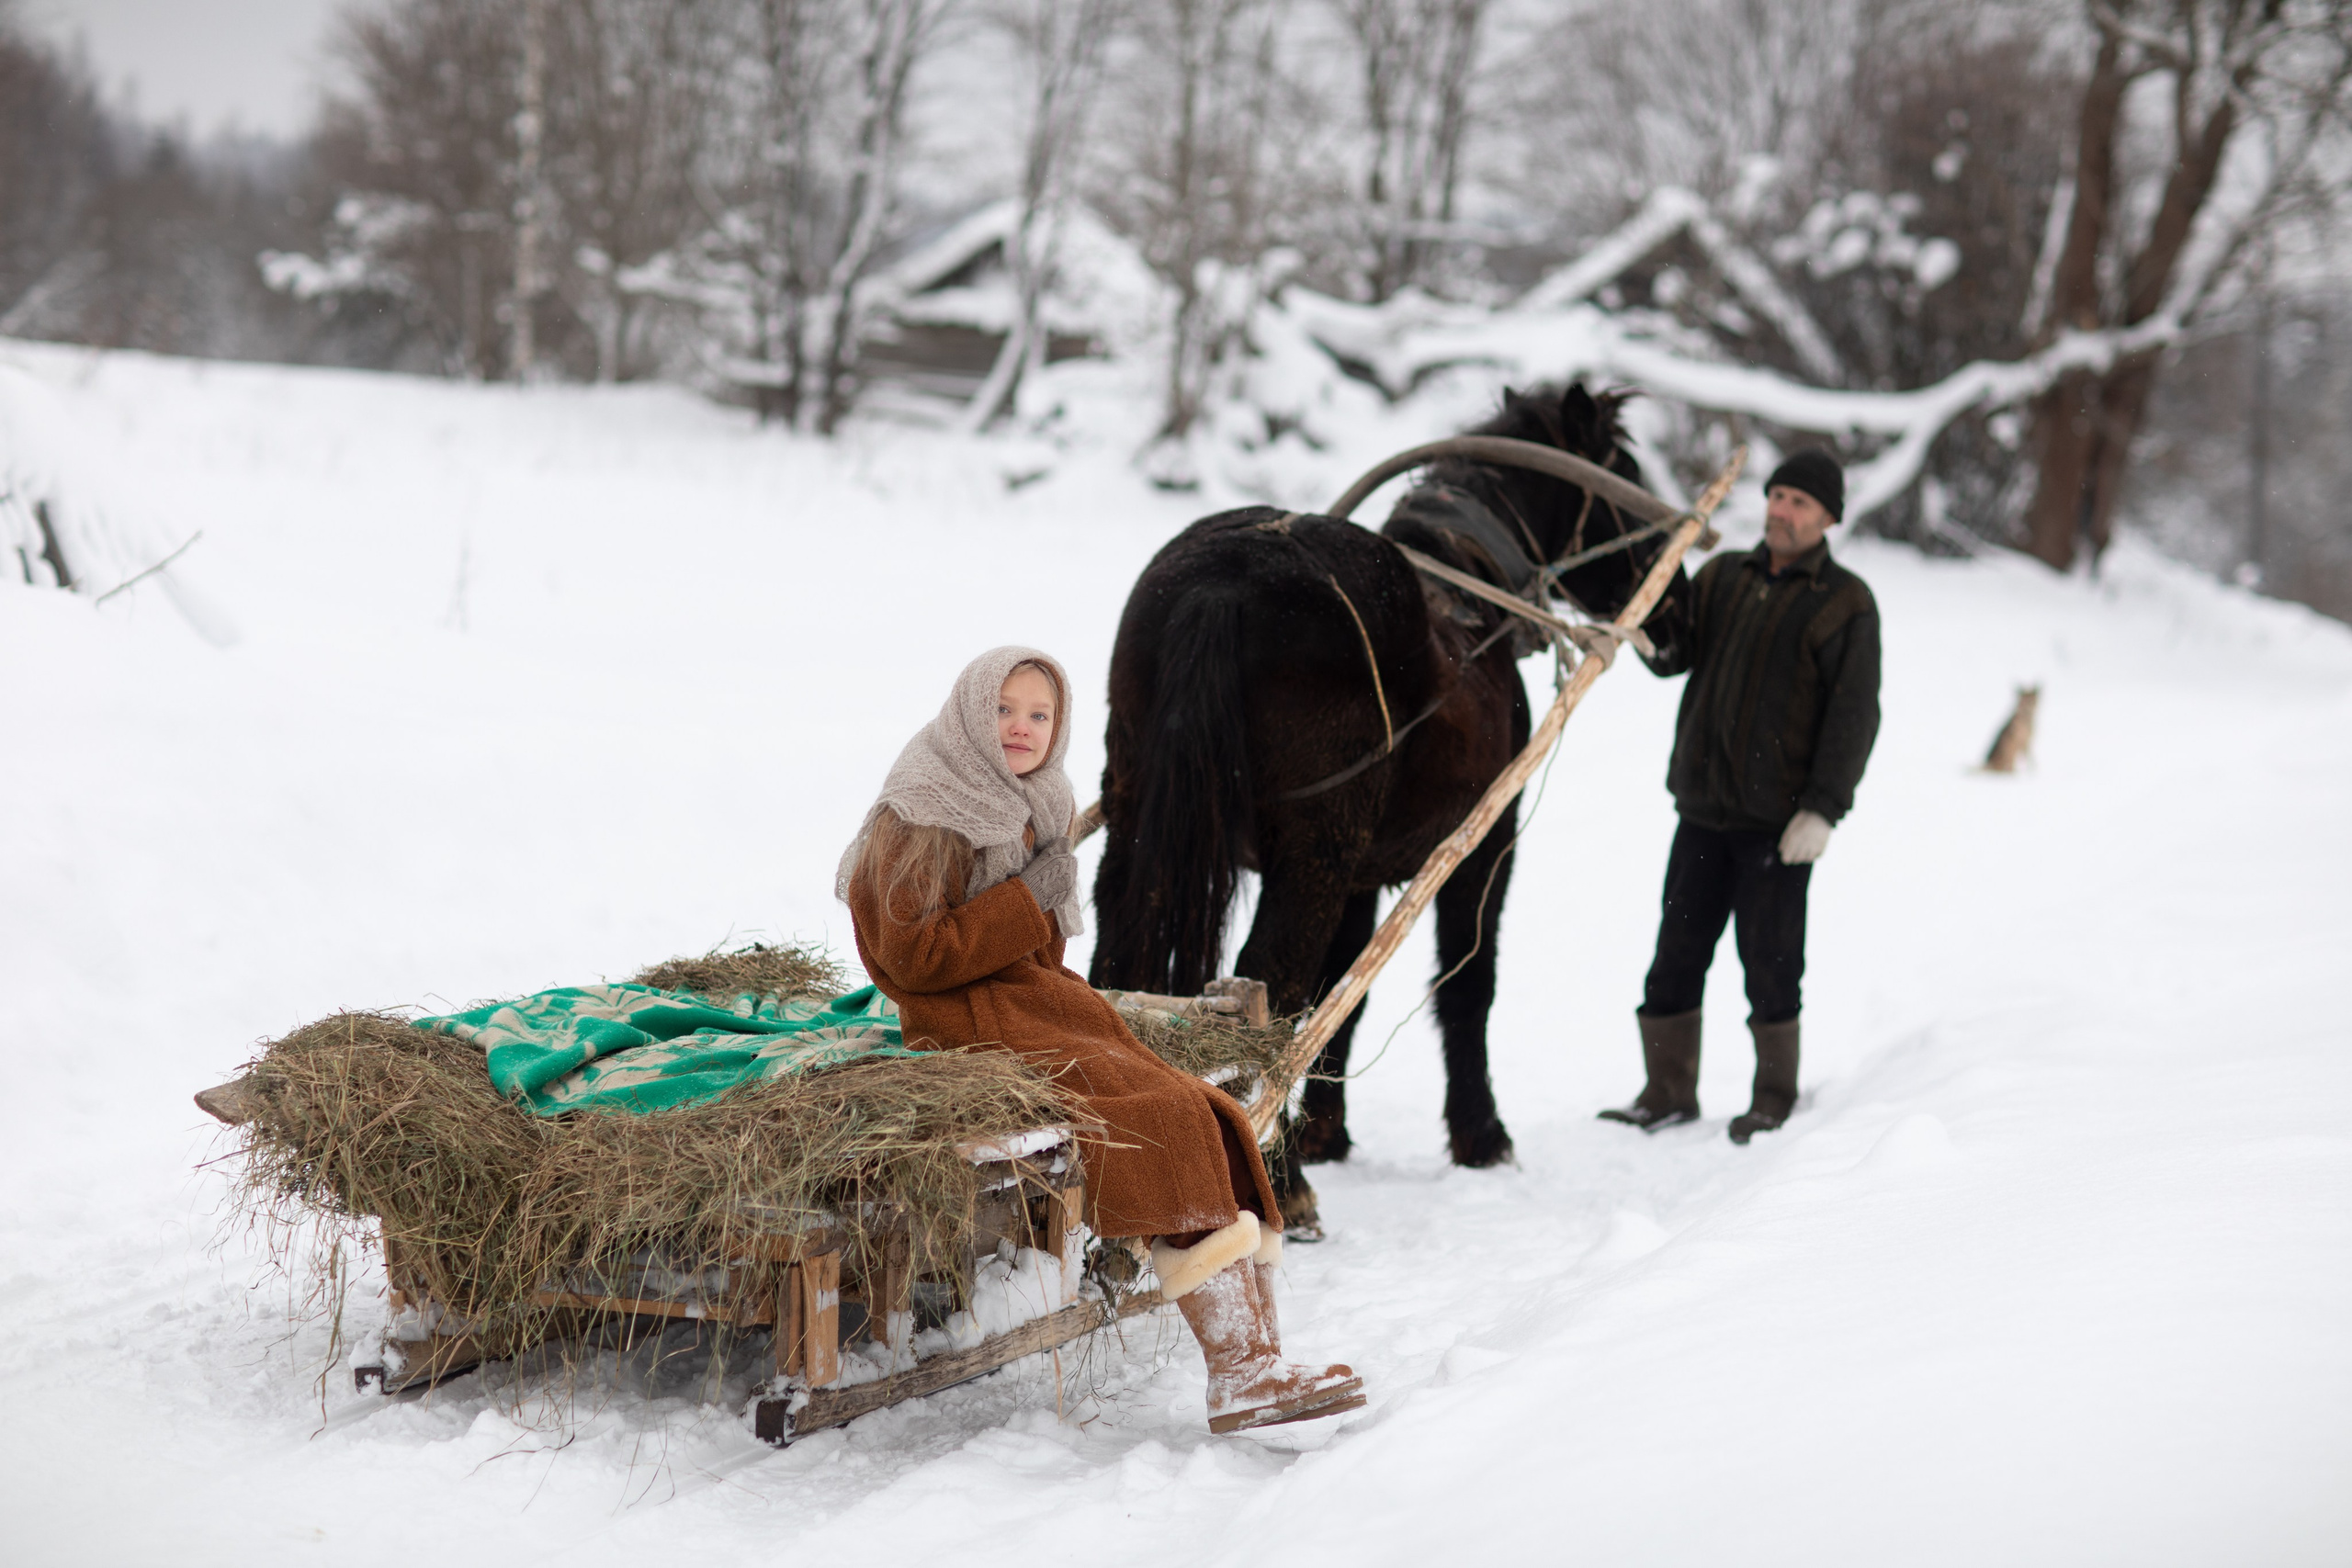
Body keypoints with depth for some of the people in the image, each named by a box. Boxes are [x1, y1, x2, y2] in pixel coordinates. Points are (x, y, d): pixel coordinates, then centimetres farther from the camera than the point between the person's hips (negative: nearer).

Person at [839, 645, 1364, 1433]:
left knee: (1213, 1123, -13)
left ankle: (1256, 1367, -21)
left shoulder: (1032, 807, 19)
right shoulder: (922, 820, -6)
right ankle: (1236, 1378, -27)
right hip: (973, 1030, -8)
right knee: (1166, 1119, -25)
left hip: (1040, 1008, 8)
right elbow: (913, 957, -15)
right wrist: (1027, 899, -12)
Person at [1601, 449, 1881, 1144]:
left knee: (1768, 956, 1)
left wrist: (1822, 809, -16)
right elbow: (1671, 655, 7)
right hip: (1703, 807, 5)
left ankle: (1775, 1097, 15)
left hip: (1778, 818, -5)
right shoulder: (1722, 577, 11)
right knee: (1678, 950, 7)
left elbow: (1852, 718, -8)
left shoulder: (1846, 603, -4)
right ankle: (1668, 1093, 17)